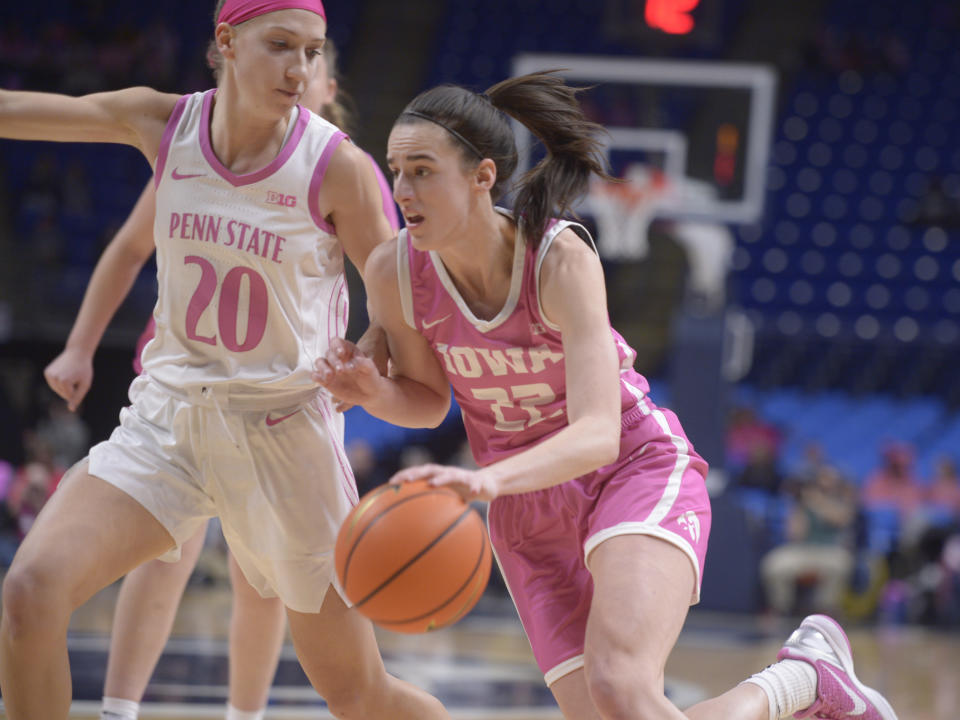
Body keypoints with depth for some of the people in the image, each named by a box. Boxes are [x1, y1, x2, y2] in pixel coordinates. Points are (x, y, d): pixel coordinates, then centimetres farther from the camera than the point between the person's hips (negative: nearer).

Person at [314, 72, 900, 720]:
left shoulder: (561, 258, -23)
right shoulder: (394, 272, -11)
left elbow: (598, 434, -33)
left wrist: (488, 480, -52)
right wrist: (371, 391, -16)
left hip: (638, 472, -5)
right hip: (528, 515, 5)